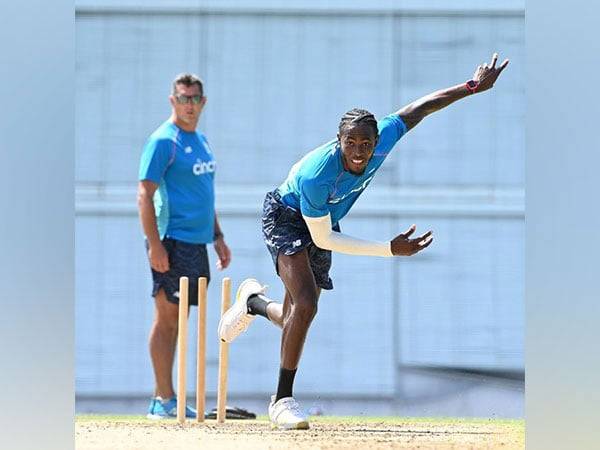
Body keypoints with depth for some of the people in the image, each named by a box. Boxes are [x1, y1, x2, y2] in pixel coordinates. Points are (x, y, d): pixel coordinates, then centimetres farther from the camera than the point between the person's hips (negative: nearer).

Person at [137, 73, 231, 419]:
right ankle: (165, 400, -4)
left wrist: (218, 237, 22)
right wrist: (154, 245, -20)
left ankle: (163, 399, 13)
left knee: (177, 319, 9)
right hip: (173, 244, -8)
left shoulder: (201, 140, 17)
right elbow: (145, 196, -14)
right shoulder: (163, 141, -9)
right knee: (168, 319, -6)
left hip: (198, 244, 8)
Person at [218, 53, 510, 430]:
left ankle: (254, 301, 47)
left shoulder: (383, 139, -25)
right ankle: (283, 399, -15)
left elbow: (418, 109, -8)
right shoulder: (316, 176, -39)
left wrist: (473, 87, -5)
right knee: (306, 304, -26)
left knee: (292, 319, 11)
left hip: (325, 225, 6)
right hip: (287, 217, -6)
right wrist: (391, 249, -30)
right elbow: (323, 239, -28)